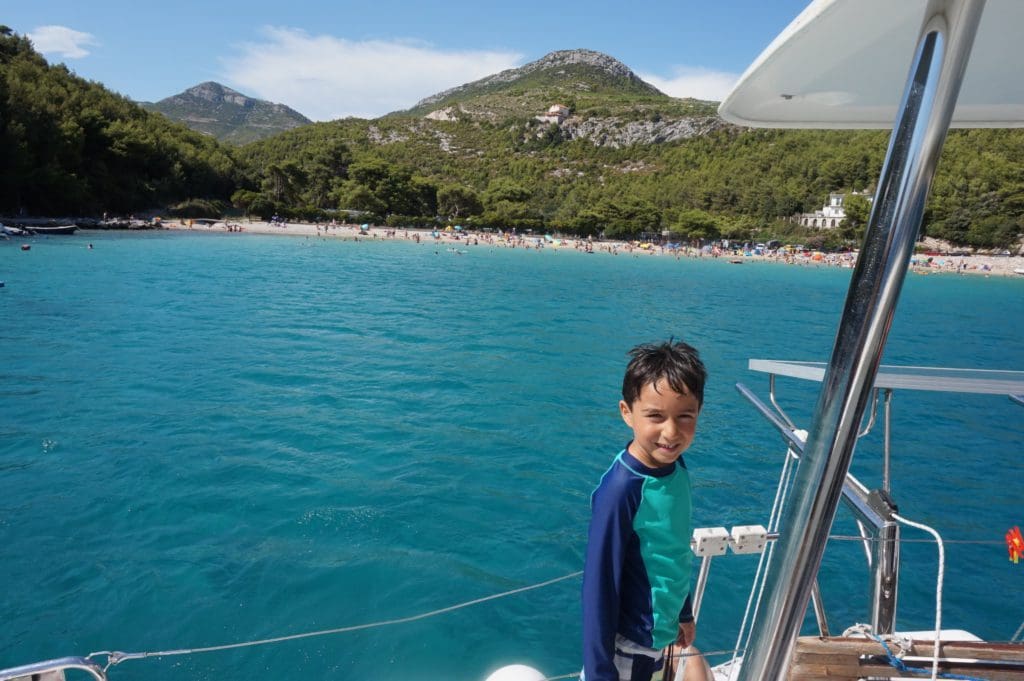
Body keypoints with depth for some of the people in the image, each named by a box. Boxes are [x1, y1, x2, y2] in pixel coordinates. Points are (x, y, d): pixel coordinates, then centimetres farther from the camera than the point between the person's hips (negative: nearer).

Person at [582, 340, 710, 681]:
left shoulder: (676, 467, -9)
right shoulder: (620, 489, -29)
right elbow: (600, 586, -22)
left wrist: (684, 613, 15)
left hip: (660, 634, 7)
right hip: (627, 642, -6)